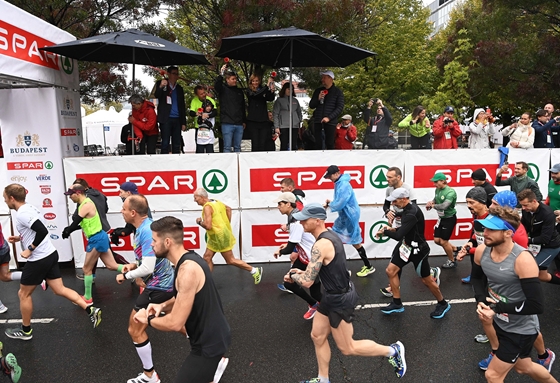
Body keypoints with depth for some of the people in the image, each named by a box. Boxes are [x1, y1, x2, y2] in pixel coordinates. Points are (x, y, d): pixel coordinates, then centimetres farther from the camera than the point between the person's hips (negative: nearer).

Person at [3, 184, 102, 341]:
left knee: (23, 294, 11)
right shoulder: (29, 208, 11)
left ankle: (25, 331, 26)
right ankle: (91, 310, 2)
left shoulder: (21, 214, -19)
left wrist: (29, 249, -20)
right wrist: (20, 238, 19)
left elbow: (42, 231, -30)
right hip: (50, 255, 9)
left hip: (39, 260, -9)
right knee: (60, 289, 10)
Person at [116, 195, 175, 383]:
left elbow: (147, 268, -29)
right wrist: (135, 265, 5)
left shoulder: (146, 232, -26)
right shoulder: (145, 226, 4)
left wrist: (126, 276, -14)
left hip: (158, 287, -10)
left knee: (135, 330, 3)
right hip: (166, 282, 10)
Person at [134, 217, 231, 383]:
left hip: (210, 341, -8)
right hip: (213, 330, 8)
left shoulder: (188, 269, -26)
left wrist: (148, 319, -8)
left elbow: (175, 324, -24)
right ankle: (216, 361, 31)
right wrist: (163, 306, 3)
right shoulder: (189, 258, 2)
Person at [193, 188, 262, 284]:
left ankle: (255, 271, 12)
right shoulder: (215, 202, 8)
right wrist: (227, 224, 21)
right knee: (207, 258, 9)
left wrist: (199, 222, -12)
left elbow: (208, 226, -32)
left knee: (230, 260, 2)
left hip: (221, 236, -10)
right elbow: (228, 209, 22)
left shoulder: (207, 207, -22)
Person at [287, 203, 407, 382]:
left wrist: (293, 275, -7)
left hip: (340, 300, -10)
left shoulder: (321, 245, -29)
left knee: (347, 348, 9)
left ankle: (392, 351, 24)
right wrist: (302, 272, 7)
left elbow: (307, 281, -28)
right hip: (336, 295, 10)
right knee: (317, 336, 17)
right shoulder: (330, 235, 2)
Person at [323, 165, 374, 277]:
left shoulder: (344, 185, -24)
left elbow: (339, 204, -26)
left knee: (355, 242, 0)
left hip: (350, 216, -10)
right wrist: (330, 203, -3)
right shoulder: (339, 183, 8)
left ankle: (369, 267, 13)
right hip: (344, 216, 10)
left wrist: (329, 204, -7)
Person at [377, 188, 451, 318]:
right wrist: (392, 229, 1)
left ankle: (443, 304, 33)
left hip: (418, 249, -9)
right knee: (390, 271, 6)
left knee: (427, 280, 7)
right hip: (407, 246, 9)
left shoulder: (412, 214, -30)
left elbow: (399, 236, -31)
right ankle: (397, 304, 20)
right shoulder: (408, 209, 1)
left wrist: (384, 232, -15)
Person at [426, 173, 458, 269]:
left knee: (443, 241, 1)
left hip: (449, 219, -8)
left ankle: (452, 261, 24)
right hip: (441, 218, 8)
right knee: (437, 240, 12)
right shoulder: (437, 190, -3)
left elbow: (444, 206, -37)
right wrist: (431, 202, -7)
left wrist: (432, 205, -21)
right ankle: (454, 250, 37)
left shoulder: (450, 192, -26)